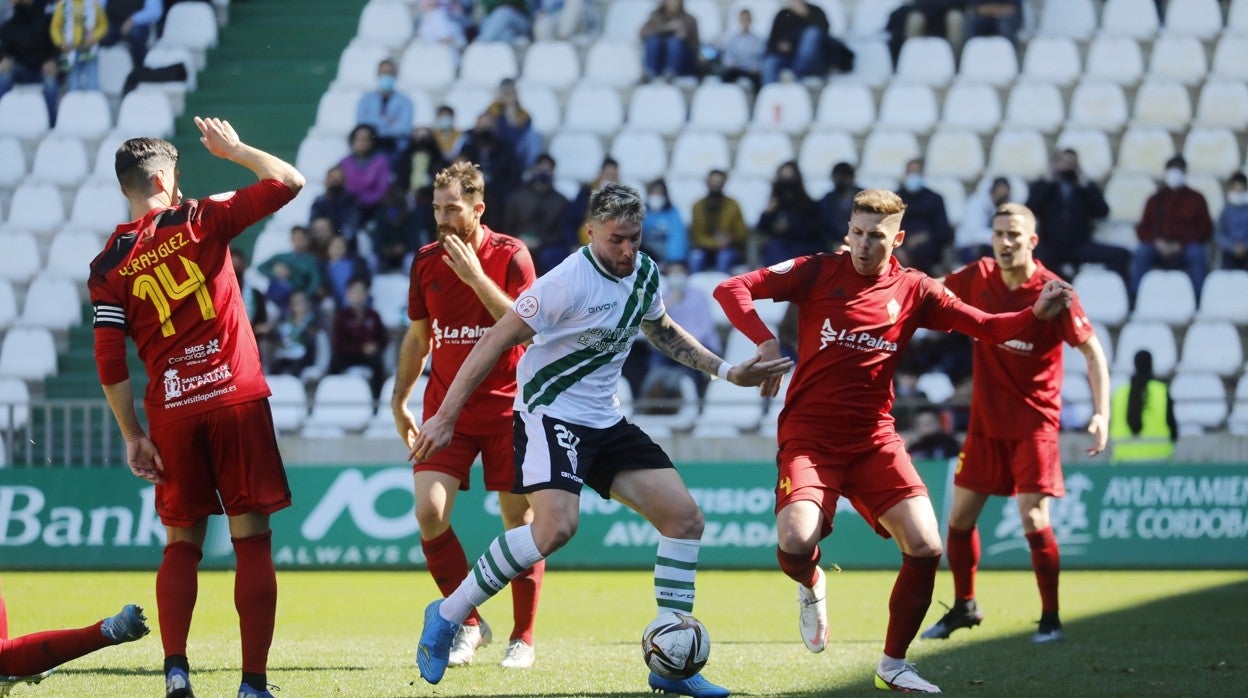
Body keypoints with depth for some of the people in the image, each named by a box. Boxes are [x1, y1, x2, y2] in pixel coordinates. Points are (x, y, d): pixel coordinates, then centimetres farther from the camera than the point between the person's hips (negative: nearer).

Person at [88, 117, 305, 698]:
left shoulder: (108, 267, 4)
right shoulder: (202, 220, -2)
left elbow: (109, 363, 1)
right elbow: (288, 182, 0)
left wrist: (132, 436, 7)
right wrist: (233, 149, 14)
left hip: (171, 413, 2)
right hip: (237, 399, -2)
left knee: (182, 542, 13)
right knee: (252, 539, 1)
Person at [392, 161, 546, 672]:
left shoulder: (510, 256, -8)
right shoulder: (426, 261, 5)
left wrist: (475, 275, -24)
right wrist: (399, 400, 12)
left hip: (506, 408, -3)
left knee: (519, 520, -1)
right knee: (428, 511, -12)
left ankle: (523, 639, 12)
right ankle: (468, 624, 4)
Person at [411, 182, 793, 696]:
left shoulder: (644, 273, 3)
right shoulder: (570, 281, -20)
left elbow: (663, 331, 25)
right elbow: (497, 340, -17)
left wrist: (728, 372, 21)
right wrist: (446, 416, -19)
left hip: (604, 421, 8)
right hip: (550, 416, -8)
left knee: (685, 518, 0)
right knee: (556, 525, -30)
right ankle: (446, 618, -14)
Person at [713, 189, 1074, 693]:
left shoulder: (912, 290, 4)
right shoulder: (817, 272, -2)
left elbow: (986, 327, 4)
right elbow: (731, 290, -5)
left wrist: (1037, 313, -14)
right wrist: (766, 341, -21)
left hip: (874, 439, 2)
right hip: (809, 437, -2)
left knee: (925, 548, -13)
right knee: (795, 545, -26)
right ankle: (811, 587, 15)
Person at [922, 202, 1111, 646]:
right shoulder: (977, 279, -2)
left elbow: (1092, 352, -10)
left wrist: (1101, 413, -20)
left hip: (1034, 422, -5)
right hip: (985, 421, 5)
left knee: (1033, 519, -13)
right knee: (960, 515, 9)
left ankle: (1051, 618, -1)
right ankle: (964, 607, 28)